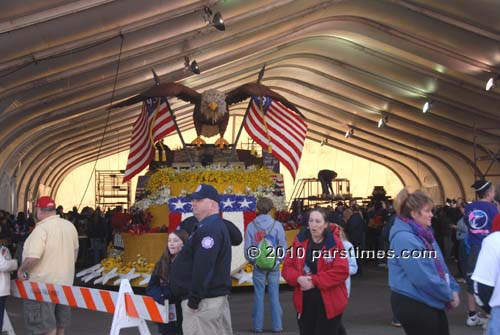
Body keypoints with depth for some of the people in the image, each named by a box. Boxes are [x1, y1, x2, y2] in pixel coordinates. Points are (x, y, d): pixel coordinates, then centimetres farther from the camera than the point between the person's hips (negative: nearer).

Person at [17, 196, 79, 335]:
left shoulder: (41, 228, -21)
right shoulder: (70, 226, 4)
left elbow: (32, 258, -29)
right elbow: (75, 250, 16)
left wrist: (21, 270, -11)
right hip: (65, 282, 8)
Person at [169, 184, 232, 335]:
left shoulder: (208, 229, -17)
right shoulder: (217, 226, 18)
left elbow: (203, 270, -24)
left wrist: (194, 301, -21)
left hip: (204, 301, -11)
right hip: (216, 298, 11)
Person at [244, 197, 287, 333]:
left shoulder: (251, 226, -7)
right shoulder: (277, 225, -7)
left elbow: (248, 248, -5)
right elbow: (283, 245, -7)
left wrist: (252, 260, 11)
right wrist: (279, 259, 7)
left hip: (258, 265, 0)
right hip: (274, 265, 0)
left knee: (259, 295, 8)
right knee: (274, 295, 8)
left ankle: (258, 326, 13)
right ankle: (277, 325, 13)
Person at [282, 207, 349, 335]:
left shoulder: (334, 243, -10)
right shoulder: (299, 241, 2)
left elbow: (341, 271, -19)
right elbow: (287, 267, 3)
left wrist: (315, 281, -21)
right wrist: (298, 278, -18)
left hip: (329, 302, -4)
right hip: (304, 302, 4)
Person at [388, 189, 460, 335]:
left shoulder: (422, 234, 10)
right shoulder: (404, 238, -23)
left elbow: (439, 265, 15)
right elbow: (423, 278, -25)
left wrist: (453, 289, 1)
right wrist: (449, 296, -15)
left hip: (430, 302, 10)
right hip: (412, 304, -10)